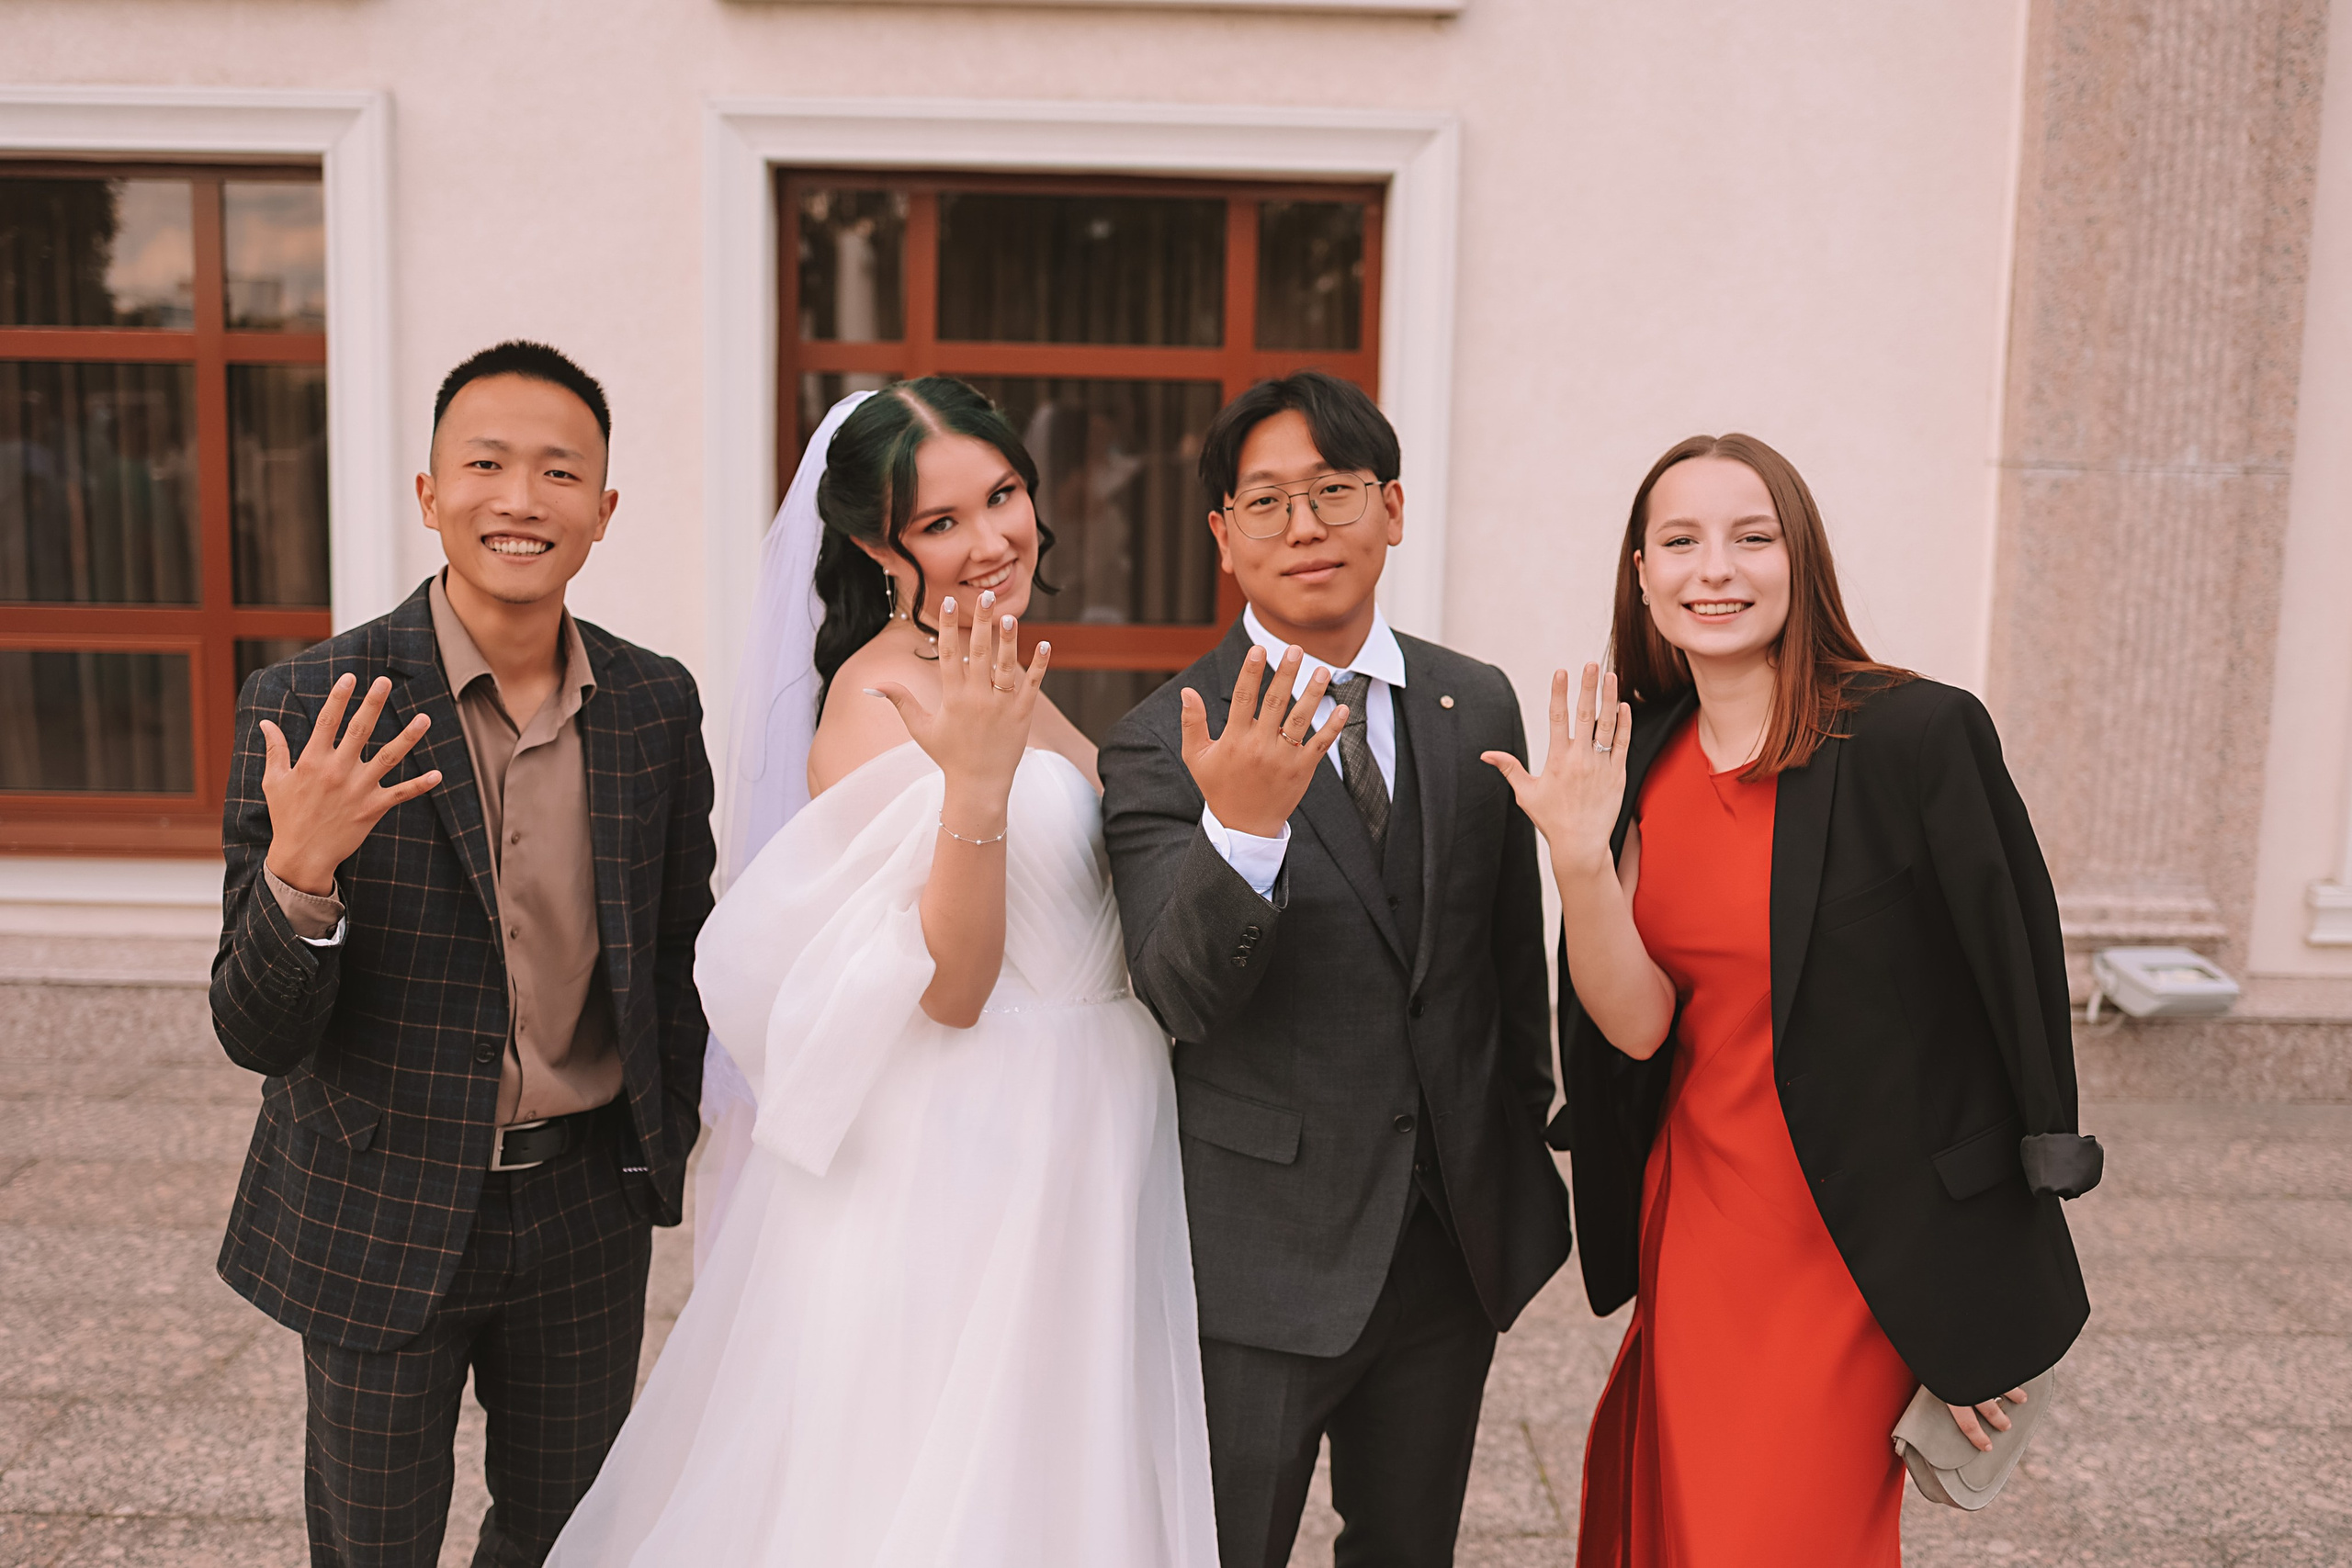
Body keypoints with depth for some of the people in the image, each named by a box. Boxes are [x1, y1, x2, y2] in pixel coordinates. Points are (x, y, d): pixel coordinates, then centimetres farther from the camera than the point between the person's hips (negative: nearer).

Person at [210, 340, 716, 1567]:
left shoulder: (658, 706, -5)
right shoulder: (310, 710, -16)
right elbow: (256, 1036, -15)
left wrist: (666, 1145, 10)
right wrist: (299, 876, -33)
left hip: (586, 1204, 3)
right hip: (380, 1217, -3)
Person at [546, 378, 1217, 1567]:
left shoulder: (1003, 684, 9)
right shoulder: (880, 701, -17)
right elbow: (949, 987, -22)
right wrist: (975, 780, -32)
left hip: (1067, 1149, 9)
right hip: (958, 1166, -8)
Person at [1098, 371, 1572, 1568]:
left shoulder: (1478, 706, 2)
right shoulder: (1162, 745, -13)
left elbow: (1511, 949, 10)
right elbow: (1179, 995, -22)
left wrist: (1527, 1134, 15)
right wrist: (1241, 826, -38)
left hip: (1458, 1238, 4)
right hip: (1260, 1255, -4)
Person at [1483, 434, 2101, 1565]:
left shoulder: (1917, 735, -16)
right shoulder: (1640, 762, 0)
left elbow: (2017, 998, -12)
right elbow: (1638, 1025, -6)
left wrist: (1989, 1307, -9)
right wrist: (1579, 854, -23)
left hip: (1863, 1249, -5)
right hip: (1695, 1228, 5)